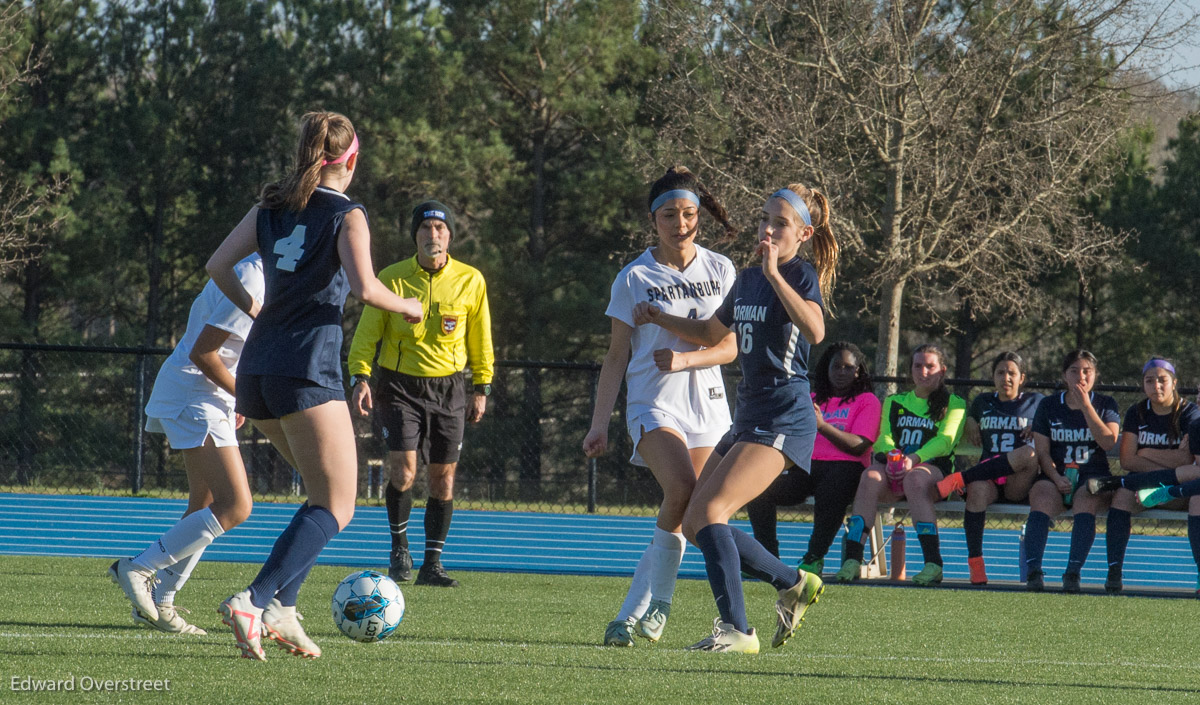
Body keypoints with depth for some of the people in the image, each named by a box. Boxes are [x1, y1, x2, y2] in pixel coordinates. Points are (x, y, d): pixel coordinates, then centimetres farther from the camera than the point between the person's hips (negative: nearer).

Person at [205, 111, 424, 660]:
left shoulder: (270, 208, 13)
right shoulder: (346, 215, -4)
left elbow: (218, 266, 11)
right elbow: (364, 286, -17)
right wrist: (406, 306, 2)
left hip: (257, 369, 7)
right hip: (307, 370, -7)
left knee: (327, 490, 20)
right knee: (336, 507, -3)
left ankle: (281, 608, 6)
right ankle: (255, 602, -22)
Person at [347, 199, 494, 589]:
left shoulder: (470, 281, 1)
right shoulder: (391, 278, -4)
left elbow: (480, 338, 11)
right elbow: (367, 334, 0)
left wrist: (481, 388, 8)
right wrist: (360, 377, -12)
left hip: (448, 387, 2)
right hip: (400, 383, -2)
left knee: (443, 477, 1)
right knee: (403, 469, -15)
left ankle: (432, 564, 10)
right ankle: (399, 547, 7)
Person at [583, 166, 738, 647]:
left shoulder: (720, 271, 6)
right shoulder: (634, 278, -1)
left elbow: (730, 346, 5)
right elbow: (617, 355, 3)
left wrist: (686, 359, -15)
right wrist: (599, 423, -2)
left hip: (707, 406, 4)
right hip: (653, 404, -4)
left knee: (679, 513, 1)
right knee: (682, 488, -26)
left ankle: (633, 612, 13)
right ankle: (658, 602, -17)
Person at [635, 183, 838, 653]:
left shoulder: (802, 276, -8)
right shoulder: (747, 280, 15)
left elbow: (814, 330, -30)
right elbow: (711, 335, 32)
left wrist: (774, 273, -29)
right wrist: (660, 318, 17)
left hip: (784, 419, -9)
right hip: (748, 416, 9)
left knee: (711, 511, -21)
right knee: (695, 525, 7)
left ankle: (736, 629, -19)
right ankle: (793, 584, 20)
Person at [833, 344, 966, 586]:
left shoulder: (953, 404, 14)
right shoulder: (894, 402, 26)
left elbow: (946, 440, -4)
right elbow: (884, 437, 10)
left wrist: (915, 459, -23)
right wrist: (891, 454, -16)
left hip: (934, 469, -3)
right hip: (895, 469, 3)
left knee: (915, 478, -39)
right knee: (871, 476, -33)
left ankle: (933, 564, -46)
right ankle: (852, 560, -42)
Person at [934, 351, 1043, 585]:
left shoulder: (1035, 401, 15)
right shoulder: (983, 402, 22)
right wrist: (971, 427, 17)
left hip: (1019, 484, -2)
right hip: (988, 475, 2)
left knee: (1029, 453, -38)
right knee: (978, 490, -38)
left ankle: (960, 479, -31)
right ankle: (975, 563, -39)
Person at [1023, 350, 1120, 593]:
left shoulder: (1105, 405, 10)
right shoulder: (1048, 406, 12)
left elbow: (1108, 442, -7)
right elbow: (1042, 451, 6)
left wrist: (1086, 406, -11)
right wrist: (1056, 478, -12)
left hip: (1093, 476, -1)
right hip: (1056, 475, 1)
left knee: (1086, 501, -36)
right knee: (1042, 500, -33)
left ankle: (1073, 573, -44)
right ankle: (1033, 572, -43)